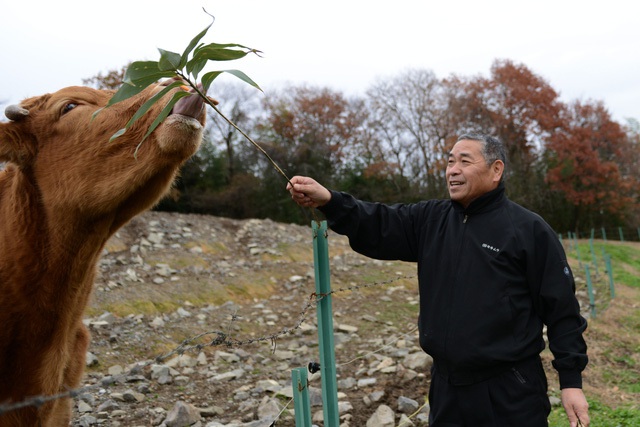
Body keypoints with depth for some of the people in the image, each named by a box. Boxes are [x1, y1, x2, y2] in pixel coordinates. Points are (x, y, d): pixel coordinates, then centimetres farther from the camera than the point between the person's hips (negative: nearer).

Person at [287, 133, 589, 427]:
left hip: (510, 391, -4)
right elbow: (378, 227, -5)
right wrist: (329, 201, -22)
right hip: (445, 386, 5)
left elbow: (561, 309, -7)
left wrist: (571, 380, -8)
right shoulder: (430, 219, 6)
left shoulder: (528, 230, -7)